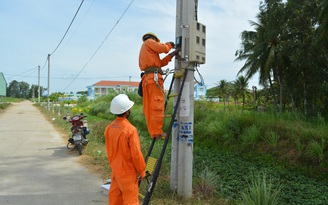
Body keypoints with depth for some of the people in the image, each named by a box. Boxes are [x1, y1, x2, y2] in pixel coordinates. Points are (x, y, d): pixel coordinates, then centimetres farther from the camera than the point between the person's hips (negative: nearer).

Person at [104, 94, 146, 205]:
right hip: (127, 172, -7)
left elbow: (109, 151, 9)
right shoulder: (130, 129, -22)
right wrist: (142, 171, -6)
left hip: (115, 171, 7)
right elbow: (136, 154, -19)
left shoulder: (109, 127, 1)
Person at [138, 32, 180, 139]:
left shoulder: (144, 49, 35)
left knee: (148, 108, 3)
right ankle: (157, 132, -15)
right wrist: (169, 44, 18)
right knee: (157, 105, -13)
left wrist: (172, 54, 26)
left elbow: (160, 62, 27)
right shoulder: (149, 42, 11)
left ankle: (153, 132, 3)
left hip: (147, 78, 9)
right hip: (154, 77, -9)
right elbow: (163, 48, -4)